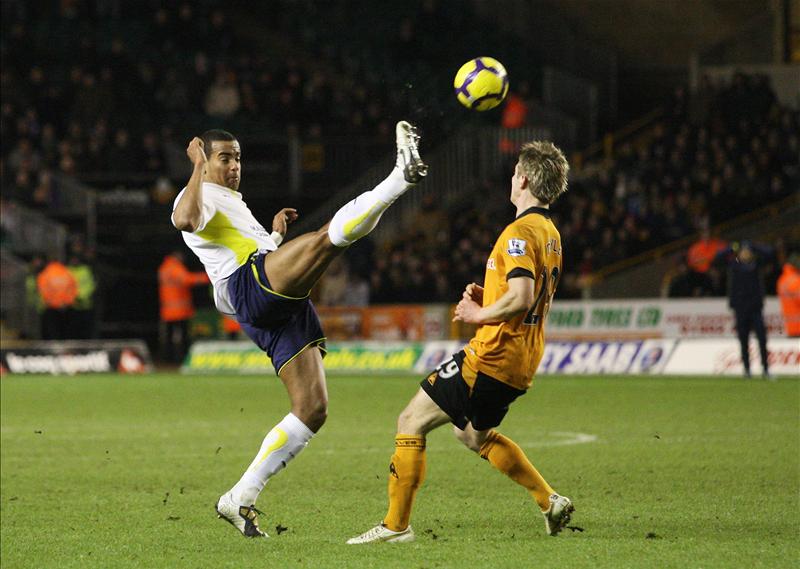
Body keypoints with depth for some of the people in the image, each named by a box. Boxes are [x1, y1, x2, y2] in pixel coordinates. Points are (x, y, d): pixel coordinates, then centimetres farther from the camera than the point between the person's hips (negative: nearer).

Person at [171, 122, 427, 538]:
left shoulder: (233, 206, 38)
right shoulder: (200, 198, 7)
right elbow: (186, 220, -20)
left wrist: (275, 232, 36)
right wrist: (198, 167, -11)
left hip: (283, 308, 9)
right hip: (250, 288, -9)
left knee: (312, 409, 0)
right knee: (331, 234, -30)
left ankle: (240, 499, 1)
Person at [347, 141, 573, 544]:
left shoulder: (520, 232, -18)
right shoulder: (551, 234, 13)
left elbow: (521, 298, -30)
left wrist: (480, 314, -14)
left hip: (491, 357, -10)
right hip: (521, 362, 10)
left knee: (411, 422, -2)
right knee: (474, 434, 29)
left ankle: (395, 525, -2)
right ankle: (550, 502, 23)